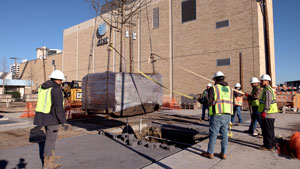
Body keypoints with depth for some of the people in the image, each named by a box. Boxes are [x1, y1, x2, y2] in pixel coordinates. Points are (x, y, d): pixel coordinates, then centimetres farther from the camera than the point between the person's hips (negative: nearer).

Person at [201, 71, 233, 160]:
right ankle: (224, 153, 19)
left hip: (216, 115, -5)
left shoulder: (213, 88, -5)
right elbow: (232, 103, 10)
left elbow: (210, 103, -9)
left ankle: (210, 153, 15)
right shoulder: (229, 89, 11)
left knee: (213, 134, 5)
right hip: (227, 115, 5)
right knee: (224, 134, 13)